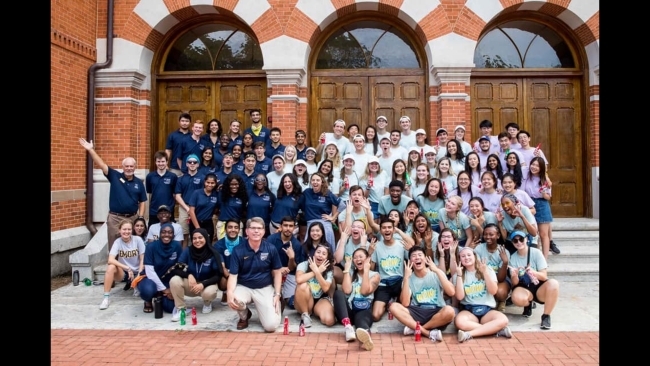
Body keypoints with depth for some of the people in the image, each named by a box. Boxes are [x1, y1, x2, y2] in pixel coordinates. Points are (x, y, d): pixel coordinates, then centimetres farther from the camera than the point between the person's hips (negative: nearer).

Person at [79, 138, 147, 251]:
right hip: (115, 218, -1)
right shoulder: (115, 176, -2)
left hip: (133, 218, 1)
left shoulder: (139, 182, 3)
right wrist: (90, 150, -23)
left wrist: (140, 218, -2)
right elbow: (101, 164, -12)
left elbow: (142, 202, 6)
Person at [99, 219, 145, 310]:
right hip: (123, 272, 0)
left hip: (137, 272, 1)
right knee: (111, 267, -33)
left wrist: (139, 274, -18)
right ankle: (106, 297, -19)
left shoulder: (138, 239, -11)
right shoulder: (117, 242, -11)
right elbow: (110, 260, -26)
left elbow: (142, 259, -7)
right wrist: (127, 268, -32)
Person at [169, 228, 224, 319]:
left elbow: (218, 276, -14)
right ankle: (179, 308, -6)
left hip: (207, 284, -2)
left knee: (208, 293, -37)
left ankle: (207, 304, 4)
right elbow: (176, 269, -13)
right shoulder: (187, 251, -11)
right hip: (191, 284, 2)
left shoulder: (213, 253, -15)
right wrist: (189, 275, -32)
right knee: (174, 280, -28)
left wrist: (203, 284, -29)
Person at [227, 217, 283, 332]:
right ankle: (244, 316, 5)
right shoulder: (238, 250, -9)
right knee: (234, 301, -35)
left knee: (271, 325, -17)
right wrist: (230, 293, -30)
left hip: (265, 288, 0)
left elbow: (277, 273, 3)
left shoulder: (271, 249, -7)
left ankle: (262, 309, 22)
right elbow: (233, 275, -10)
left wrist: (277, 294, -6)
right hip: (244, 287, 0)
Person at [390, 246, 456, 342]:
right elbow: (405, 304, -13)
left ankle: (415, 329, -17)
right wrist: (406, 277, -17)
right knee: (394, 307, -24)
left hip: (436, 313, -1)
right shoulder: (409, 278, 2)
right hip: (417, 313, 1)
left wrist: (437, 271, -18)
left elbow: (451, 292, -16)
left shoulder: (436, 274, 1)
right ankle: (429, 333, -25)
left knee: (449, 311, -34)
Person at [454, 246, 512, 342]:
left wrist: (485, 272, -13)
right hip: (468, 310, -1)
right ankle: (494, 329, -25)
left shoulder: (488, 269, 6)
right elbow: (460, 297, -7)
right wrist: (459, 275, -11)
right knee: (459, 322, -36)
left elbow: (493, 291, -6)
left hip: (487, 309, 1)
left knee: (503, 320, -32)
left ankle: (469, 334, -30)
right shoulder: (458, 274, 5)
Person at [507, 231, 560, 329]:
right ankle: (528, 304, 5)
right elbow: (515, 283, -5)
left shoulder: (536, 252, -7)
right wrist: (514, 276, -28)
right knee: (517, 297, -36)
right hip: (524, 289, 1)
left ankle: (546, 316, -17)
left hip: (539, 287, -1)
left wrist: (534, 273, -32)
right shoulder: (513, 257, -2)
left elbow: (544, 276, -10)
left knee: (553, 283, -35)